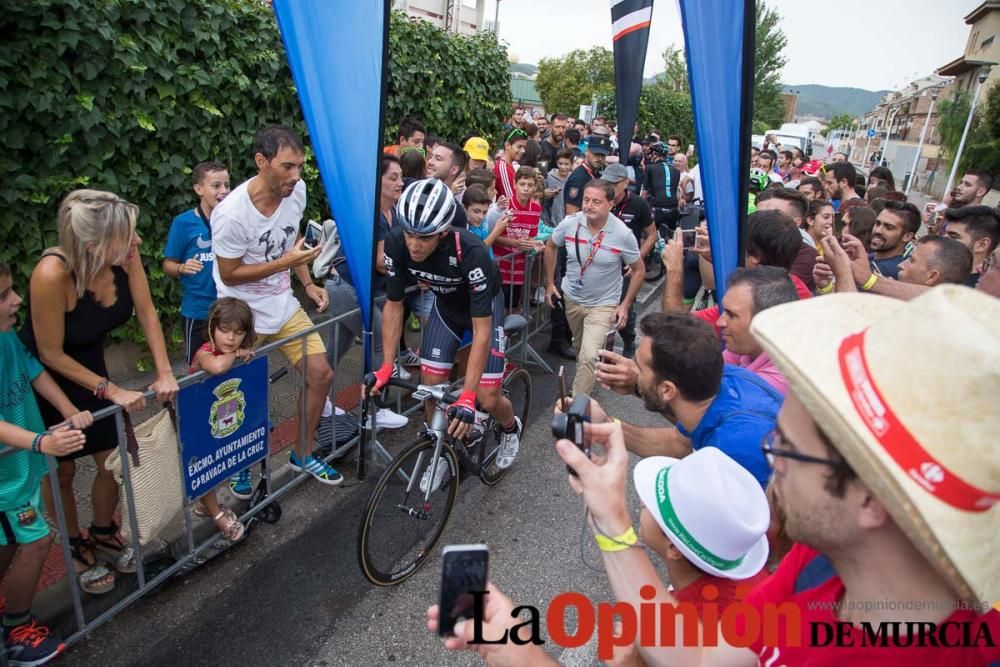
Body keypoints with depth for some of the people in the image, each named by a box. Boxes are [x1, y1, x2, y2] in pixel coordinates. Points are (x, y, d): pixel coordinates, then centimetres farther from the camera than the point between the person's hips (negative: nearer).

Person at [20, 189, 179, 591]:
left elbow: (146, 313, -9)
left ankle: (104, 535, 36)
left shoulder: (124, 255, -24)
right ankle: (77, 547, 36)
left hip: (88, 364, 5)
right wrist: (112, 391, -21)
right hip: (43, 379, -5)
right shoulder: (52, 273, -37)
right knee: (61, 470, 13)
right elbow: (51, 355, -25)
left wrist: (164, 372, -13)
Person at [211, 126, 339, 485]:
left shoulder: (296, 190, -8)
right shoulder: (232, 213, -26)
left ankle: (302, 454, 25)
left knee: (321, 374, 3)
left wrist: (308, 283, 1)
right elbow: (229, 275, -17)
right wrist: (285, 262, -26)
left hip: (284, 305, 6)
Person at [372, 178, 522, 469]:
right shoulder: (396, 243, -28)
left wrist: (467, 396, -41)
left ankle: (511, 428, 29)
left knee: (487, 399, -7)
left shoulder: (471, 252, -40)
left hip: (484, 308, -4)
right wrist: (386, 366, -21)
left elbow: (481, 331, -37)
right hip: (446, 305, 4)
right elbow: (393, 304, -14)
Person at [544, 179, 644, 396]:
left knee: (588, 356, -17)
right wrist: (549, 283, 3)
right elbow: (550, 246, 5)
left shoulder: (623, 234, -21)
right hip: (571, 297, 4)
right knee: (579, 348, 24)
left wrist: (625, 305, -10)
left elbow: (639, 270, -7)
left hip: (603, 304, -4)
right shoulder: (570, 223, -15)